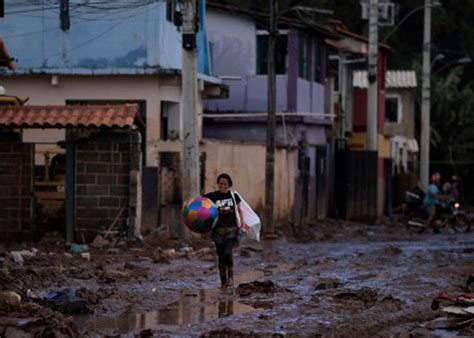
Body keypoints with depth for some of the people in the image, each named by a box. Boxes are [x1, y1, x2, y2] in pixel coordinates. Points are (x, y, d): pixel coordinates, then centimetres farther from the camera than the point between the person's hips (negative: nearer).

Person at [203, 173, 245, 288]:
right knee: (221, 256, 3)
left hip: (232, 229, 0)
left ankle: (231, 276, 2)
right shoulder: (213, 196, -2)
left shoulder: (234, 195, 5)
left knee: (228, 252, -18)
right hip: (219, 230, 0)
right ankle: (223, 281, 13)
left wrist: (242, 223, 5)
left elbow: (239, 210, 16)